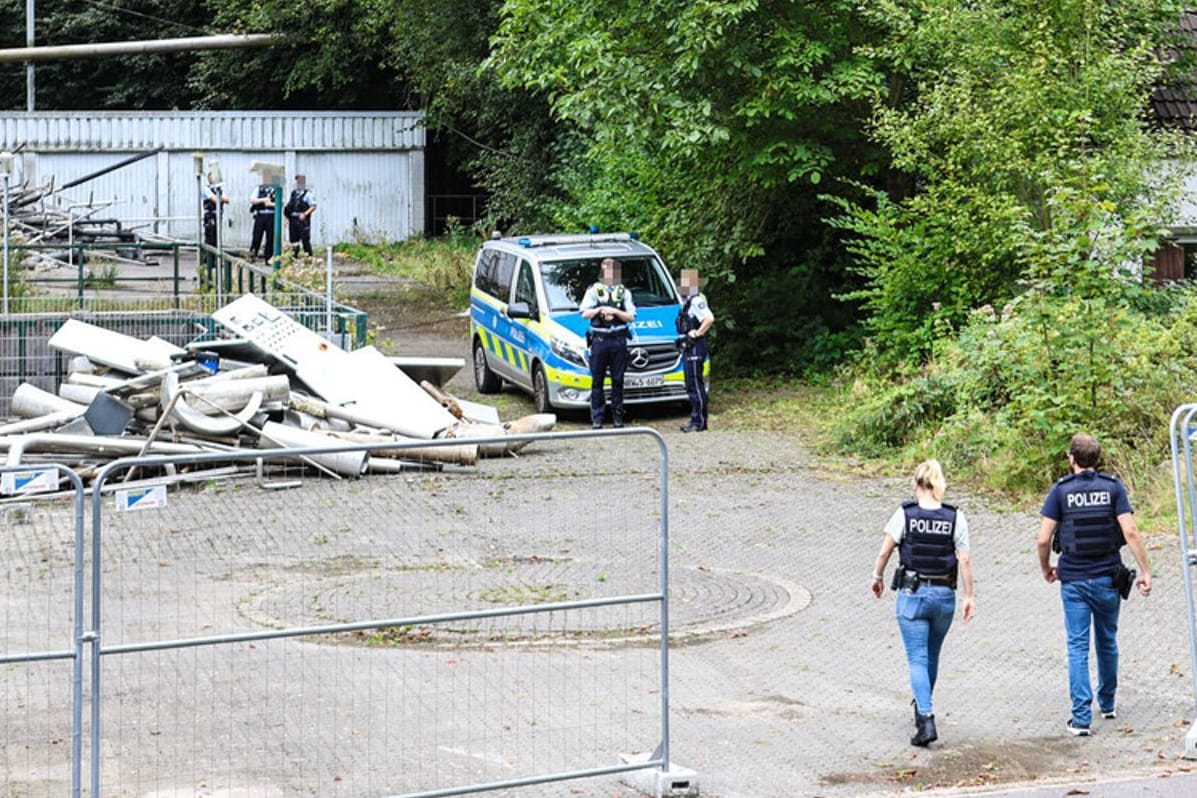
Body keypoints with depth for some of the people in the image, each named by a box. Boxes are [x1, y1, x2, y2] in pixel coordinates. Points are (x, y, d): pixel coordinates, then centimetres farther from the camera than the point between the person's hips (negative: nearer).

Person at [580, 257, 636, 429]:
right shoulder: (593, 290, 10)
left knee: (618, 380, 3)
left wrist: (615, 312, -9)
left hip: (618, 340, 1)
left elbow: (630, 317, 5)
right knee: (597, 381, -2)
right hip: (599, 339, -1)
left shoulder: (624, 292, 12)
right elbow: (584, 313, 5)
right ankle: (597, 419, 0)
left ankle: (617, 417, 9)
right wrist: (599, 310, -10)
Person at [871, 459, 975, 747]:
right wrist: (969, 596, 3)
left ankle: (926, 719, -17)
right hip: (944, 594, 3)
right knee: (932, 656, 21)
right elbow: (965, 561, -5)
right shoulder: (955, 518, -4)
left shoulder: (905, 514, -8)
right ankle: (922, 707, 39)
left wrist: (878, 577, 15)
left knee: (918, 659, -2)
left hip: (912, 594, -3)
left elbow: (885, 552, -3)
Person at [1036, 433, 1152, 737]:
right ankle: (1107, 704, 34)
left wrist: (1046, 569, 10)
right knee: (1107, 643, 20)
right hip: (1107, 578, 2)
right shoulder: (1113, 487, -3)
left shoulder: (1061, 490, -5)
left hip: (1073, 580, -2)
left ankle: (1081, 717, -8)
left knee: (1078, 647, 0)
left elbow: (1043, 539, -7)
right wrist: (1145, 571, -6)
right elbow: (1130, 532, -11)